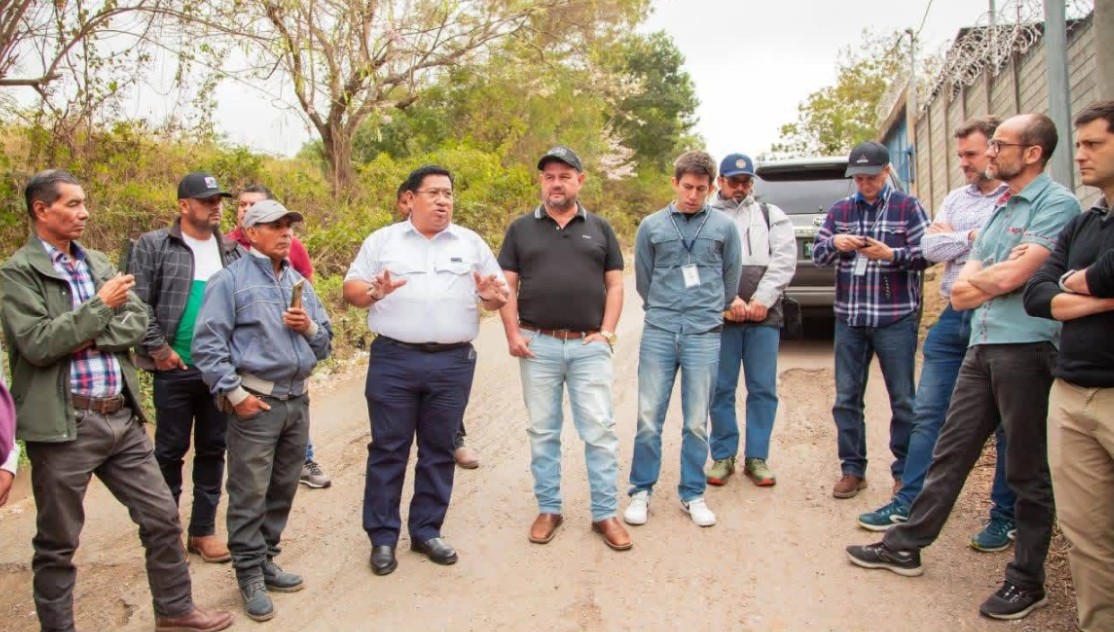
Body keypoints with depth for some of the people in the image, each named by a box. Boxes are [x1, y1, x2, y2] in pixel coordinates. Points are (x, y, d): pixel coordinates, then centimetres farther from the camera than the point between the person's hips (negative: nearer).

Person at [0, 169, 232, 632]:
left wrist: (91, 337, -12)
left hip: (122, 417, 6)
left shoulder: (98, 262, 11)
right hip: (64, 425, -6)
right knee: (57, 543, 10)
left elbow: (137, 322, 4)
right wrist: (100, 306, -16)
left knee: (161, 516, 13)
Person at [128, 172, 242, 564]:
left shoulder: (232, 251, 10)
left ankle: (203, 530, 23)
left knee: (212, 450, 11)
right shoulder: (154, 246, -3)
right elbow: (138, 302, -8)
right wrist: (158, 348, -11)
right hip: (175, 369, -4)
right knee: (170, 451, 7)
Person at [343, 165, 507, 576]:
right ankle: (382, 537, 16)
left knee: (439, 450, 10)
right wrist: (373, 292, -17)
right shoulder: (382, 240, 7)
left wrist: (493, 295, -12)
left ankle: (426, 531, 24)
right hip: (393, 361, -1)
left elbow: (499, 295, 12)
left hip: (453, 364, 2)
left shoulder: (472, 244, 11)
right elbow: (351, 289, 5)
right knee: (388, 450, 4)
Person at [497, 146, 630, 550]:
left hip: (589, 346, 0)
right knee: (543, 432, 9)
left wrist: (607, 331, -4)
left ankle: (605, 513, 12)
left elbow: (615, 284, 8)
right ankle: (548, 509, 22)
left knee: (600, 431, 1)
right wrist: (513, 333, -5)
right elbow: (506, 286, 6)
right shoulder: (521, 228, 9)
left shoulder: (599, 228, 10)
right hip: (538, 345, 1)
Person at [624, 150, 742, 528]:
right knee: (648, 417, 0)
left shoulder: (724, 227, 5)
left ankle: (693, 494, 20)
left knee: (697, 422, 5)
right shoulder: (651, 226, 6)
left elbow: (731, 276, 16)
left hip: (704, 334, 0)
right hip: (658, 331, 0)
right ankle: (640, 492, 15)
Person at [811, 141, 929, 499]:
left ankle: (905, 472, 18)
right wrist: (834, 243, -13)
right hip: (849, 318, 3)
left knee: (902, 399, 5)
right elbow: (817, 255, 8)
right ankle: (852, 470, 18)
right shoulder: (839, 210, 11)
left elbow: (926, 255, -4)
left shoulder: (908, 207, 2)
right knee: (846, 398, 7)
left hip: (896, 318, -3)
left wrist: (891, 254, -21)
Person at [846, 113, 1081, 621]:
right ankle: (906, 546, 21)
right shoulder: (998, 210, 17)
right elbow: (959, 294, 10)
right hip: (981, 347, 8)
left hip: (1026, 348, -7)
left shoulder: (1057, 204, -7)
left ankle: (1027, 579, 18)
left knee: (1028, 470, 4)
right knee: (950, 452, 12)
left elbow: (1012, 275, -18)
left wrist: (976, 277, 1)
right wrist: (1003, 279, -6)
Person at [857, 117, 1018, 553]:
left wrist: (953, 239, -11)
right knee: (928, 414, 8)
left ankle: (1005, 515, 21)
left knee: (1006, 423, 7)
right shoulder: (955, 199, 13)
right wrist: (974, 237, -8)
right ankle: (909, 502, 17)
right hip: (954, 318, 6)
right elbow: (929, 248, 3)